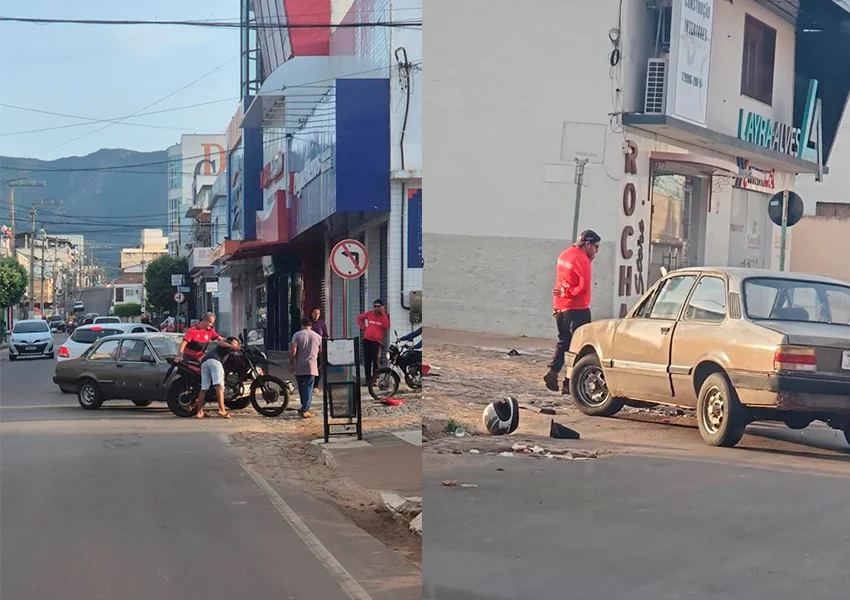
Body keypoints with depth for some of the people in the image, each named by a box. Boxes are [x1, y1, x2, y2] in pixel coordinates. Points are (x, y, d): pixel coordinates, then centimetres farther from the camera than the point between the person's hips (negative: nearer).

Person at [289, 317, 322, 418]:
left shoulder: (297, 335, -1)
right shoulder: (317, 336, 7)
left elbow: (293, 350, -10)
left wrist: (291, 364, -1)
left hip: (299, 367, 0)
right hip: (312, 367, 0)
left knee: (301, 387, 14)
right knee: (308, 388, 1)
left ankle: (305, 407, 23)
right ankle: (305, 410, -6)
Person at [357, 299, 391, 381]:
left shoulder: (385, 316, 3)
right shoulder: (369, 313, 9)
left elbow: (387, 326, -14)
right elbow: (359, 318, 22)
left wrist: (383, 315, -14)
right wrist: (363, 327, 10)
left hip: (377, 341, -3)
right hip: (367, 340, 3)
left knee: (376, 361, -11)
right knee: (367, 360, 8)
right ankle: (368, 379, 17)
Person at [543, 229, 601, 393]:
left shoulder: (564, 255, 12)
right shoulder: (581, 259, -15)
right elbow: (584, 286, -22)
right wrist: (568, 292, -12)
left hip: (561, 306, 8)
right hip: (577, 308, -8)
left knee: (564, 341, 17)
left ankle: (552, 372, 4)